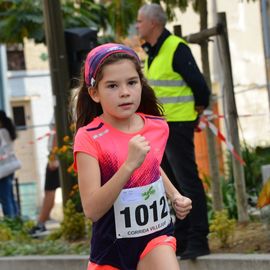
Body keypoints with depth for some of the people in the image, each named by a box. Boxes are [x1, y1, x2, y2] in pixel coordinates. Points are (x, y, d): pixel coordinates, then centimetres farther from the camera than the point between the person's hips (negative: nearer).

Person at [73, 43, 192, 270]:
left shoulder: (157, 126, -2)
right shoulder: (89, 138, -17)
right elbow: (92, 209, -26)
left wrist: (175, 196, 7)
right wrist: (129, 165, -35)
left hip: (156, 235, 2)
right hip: (112, 245, -2)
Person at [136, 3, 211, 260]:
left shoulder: (176, 49, -15)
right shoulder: (151, 51, 13)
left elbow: (198, 84, -14)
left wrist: (198, 109, 0)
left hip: (177, 125, -10)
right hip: (158, 126, 10)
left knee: (187, 181, -8)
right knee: (172, 184, 13)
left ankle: (198, 241, -6)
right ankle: (181, 239, 19)